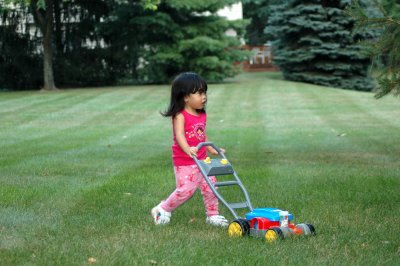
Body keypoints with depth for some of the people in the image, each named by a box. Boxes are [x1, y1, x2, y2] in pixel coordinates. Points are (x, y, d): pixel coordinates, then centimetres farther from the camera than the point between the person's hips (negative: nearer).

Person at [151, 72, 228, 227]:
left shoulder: (202, 116, 8)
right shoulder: (180, 116, -16)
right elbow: (179, 135, -30)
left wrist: (211, 150, 16)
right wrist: (188, 149, -46)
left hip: (202, 160, 7)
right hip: (184, 163, -7)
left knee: (210, 187, 4)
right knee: (186, 190, -11)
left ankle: (212, 215, 20)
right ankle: (163, 210, 11)